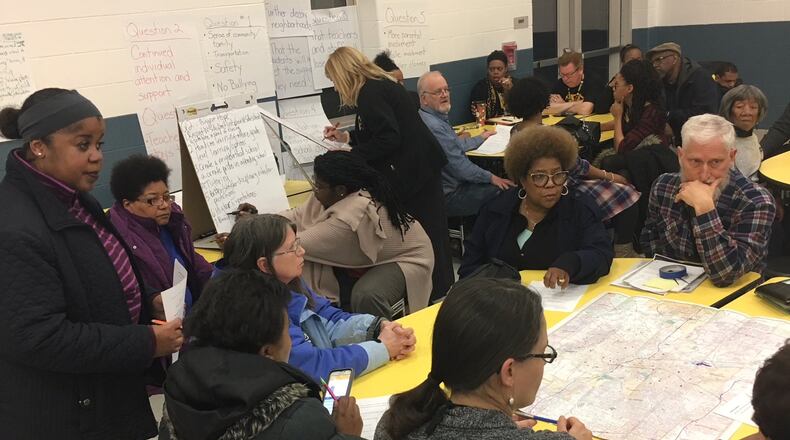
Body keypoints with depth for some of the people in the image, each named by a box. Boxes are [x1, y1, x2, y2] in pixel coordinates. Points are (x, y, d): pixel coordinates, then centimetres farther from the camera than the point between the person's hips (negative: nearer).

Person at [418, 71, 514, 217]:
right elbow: (459, 165, -24)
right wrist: (490, 178, -13)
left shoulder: (438, 118, 8)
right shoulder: (433, 126, -26)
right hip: (450, 195, -10)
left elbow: (456, 144, 22)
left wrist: (481, 138, 32)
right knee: (508, 191, -10)